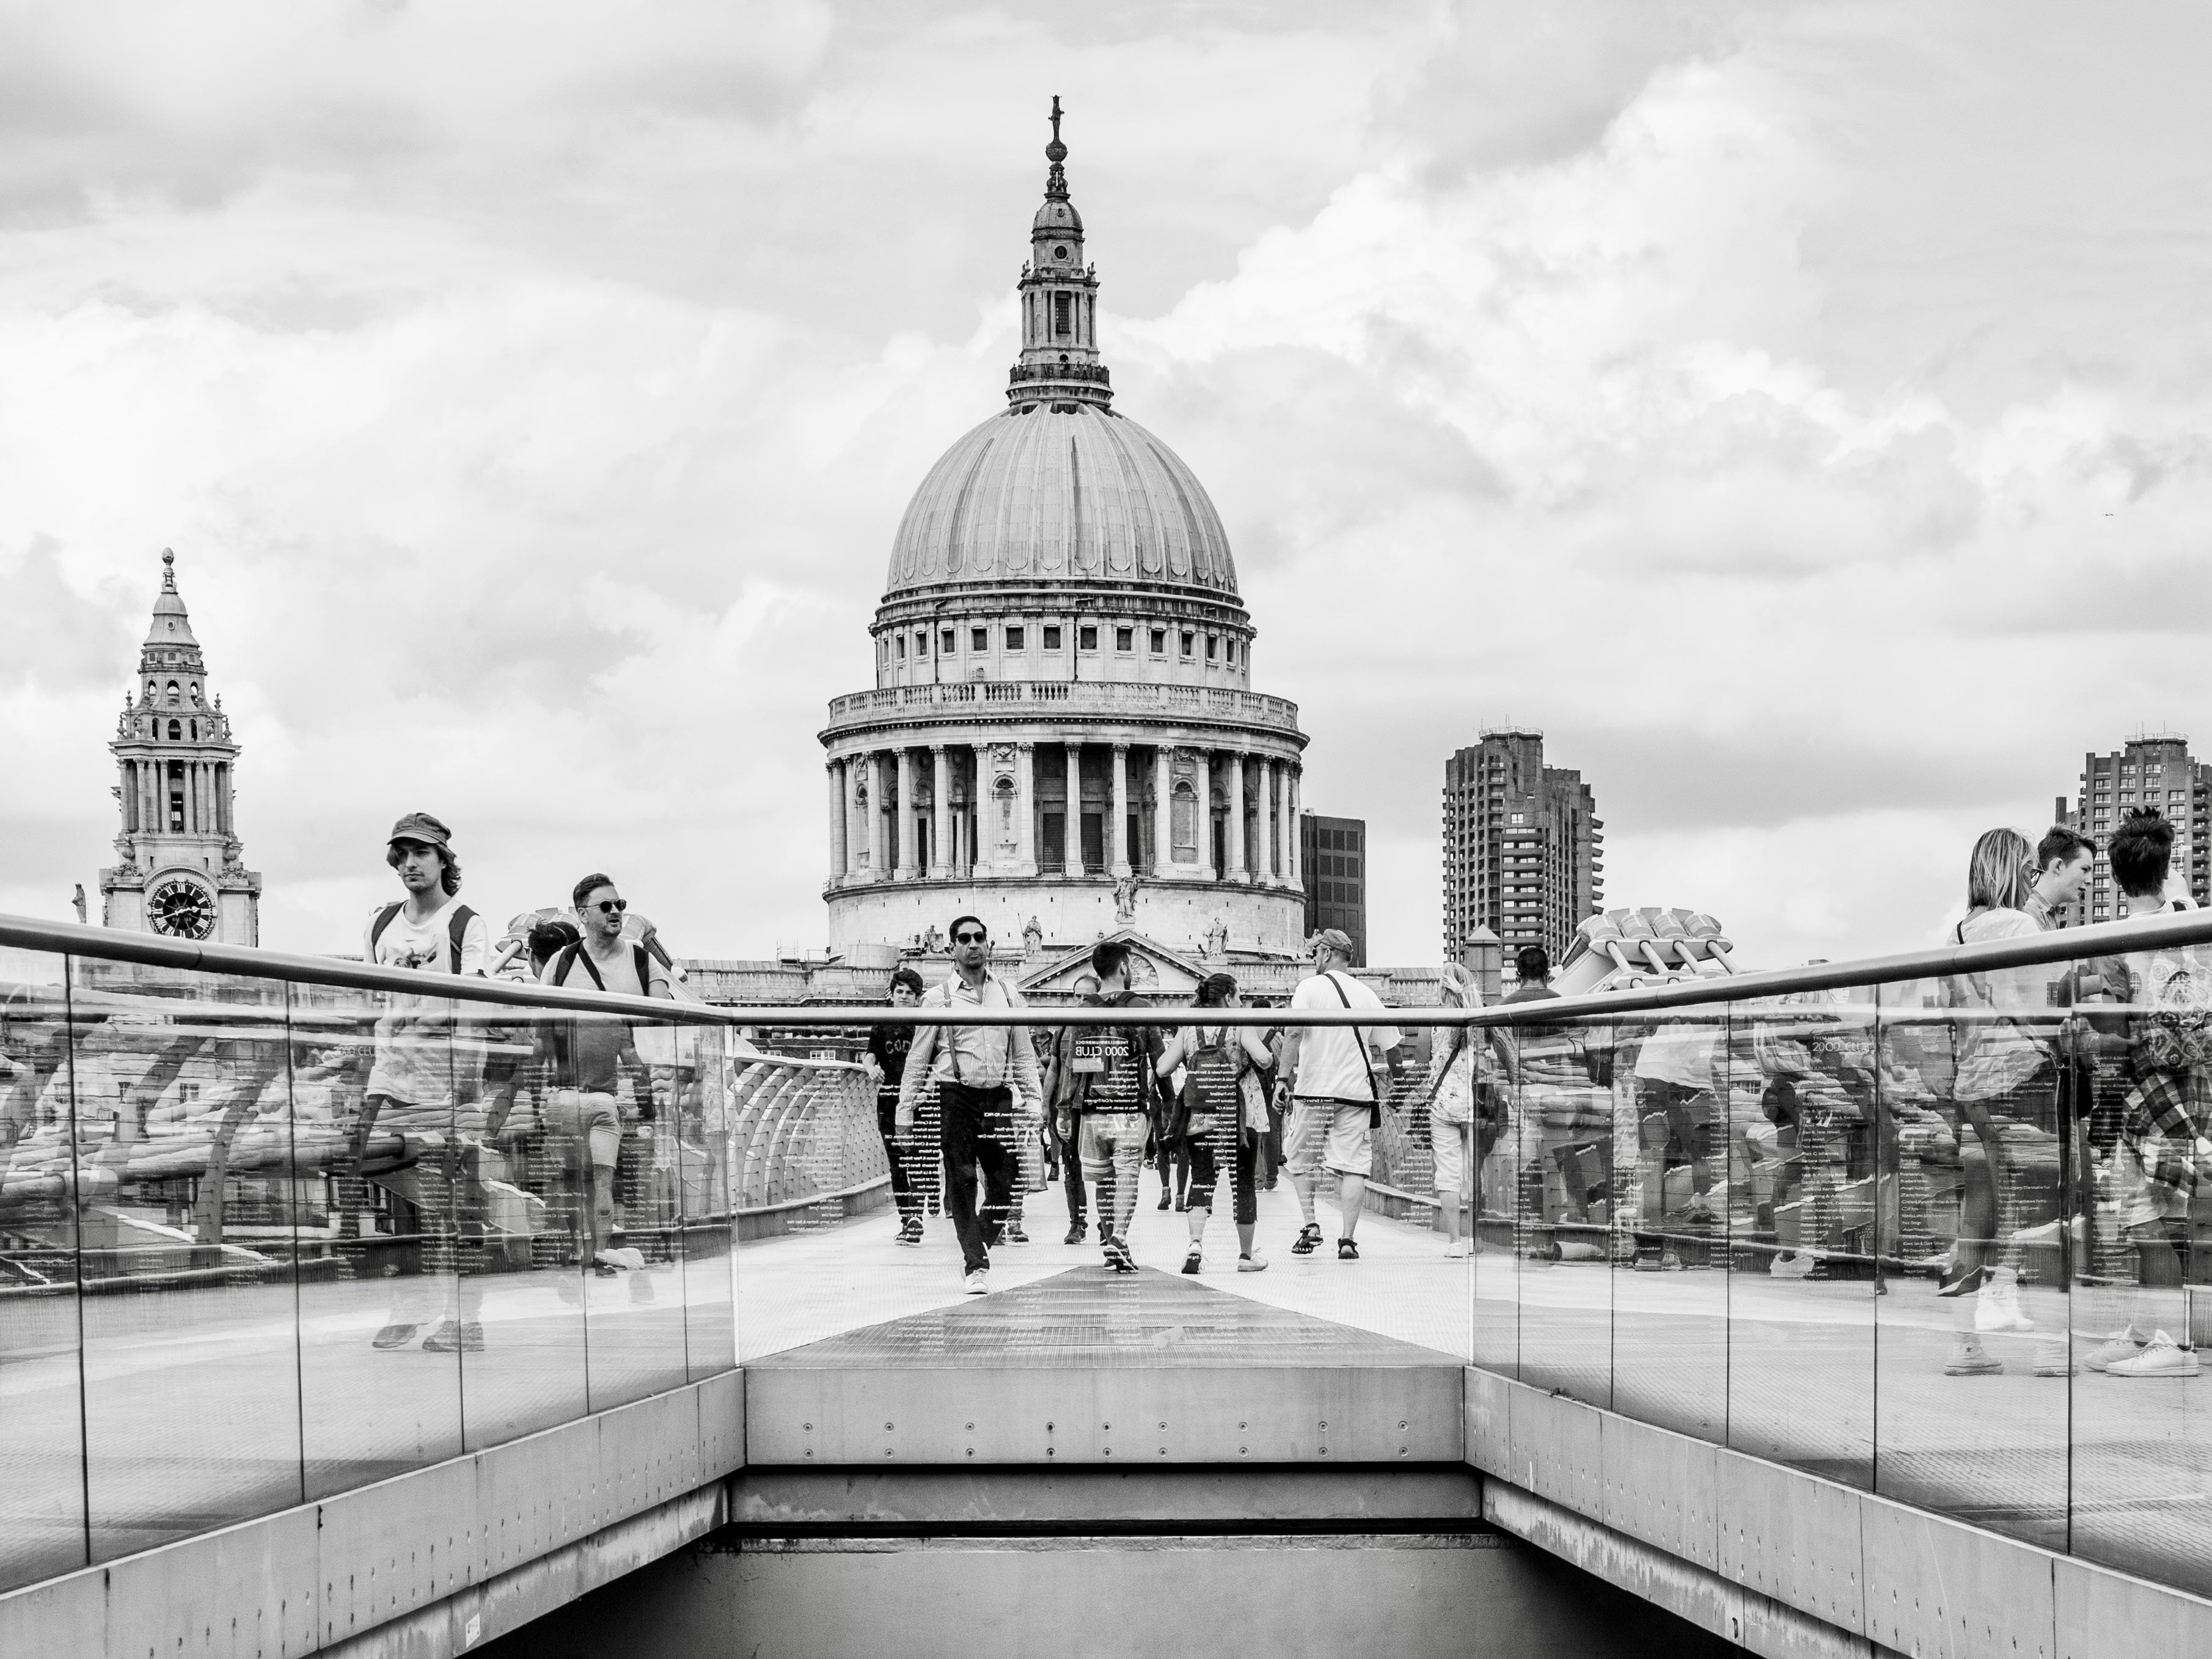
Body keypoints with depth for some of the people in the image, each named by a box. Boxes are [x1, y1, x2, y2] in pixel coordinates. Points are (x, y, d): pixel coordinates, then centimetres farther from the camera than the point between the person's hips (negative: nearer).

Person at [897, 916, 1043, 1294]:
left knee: (1005, 1182, 0)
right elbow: (918, 1058, 5)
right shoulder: (939, 997, 2)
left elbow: (1023, 1054, 16)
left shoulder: (1008, 994, 12)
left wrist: (1033, 1100, 8)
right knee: (961, 1182, -6)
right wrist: (905, 1111, 2)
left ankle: (979, 1247, 22)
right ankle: (975, 1266, -3)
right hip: (956, 1096, -3)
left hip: (999, 1097, 3)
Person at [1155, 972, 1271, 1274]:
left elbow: (1161, 1070, -2)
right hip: (1240, 1121, -2)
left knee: (1201, 1182, 4)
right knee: (1243, 1184, 9)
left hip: (1198, 1120, 2)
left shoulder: (1188, 1031, 5)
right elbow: (1264, 1059, -20)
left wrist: (1168, 1048, 18)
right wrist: (1270, 1062, 3)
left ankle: (1196, 1243, -19)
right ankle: (1246, 1255, 16)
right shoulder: (1240, 1027, -4)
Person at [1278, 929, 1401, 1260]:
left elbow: (1294, 1034, -14)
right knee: (1353, 1166, 1)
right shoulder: (1367, 995, 7)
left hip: (1313, 1088, -2)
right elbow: (1390, 1049, 10)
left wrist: (1285, 1077, -10)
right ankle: (1348, 1239, -7)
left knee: (1301, 1160, 15)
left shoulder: (1310, 987, -2)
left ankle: (1310, 1224, 3)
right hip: (1356, 1091, 2)